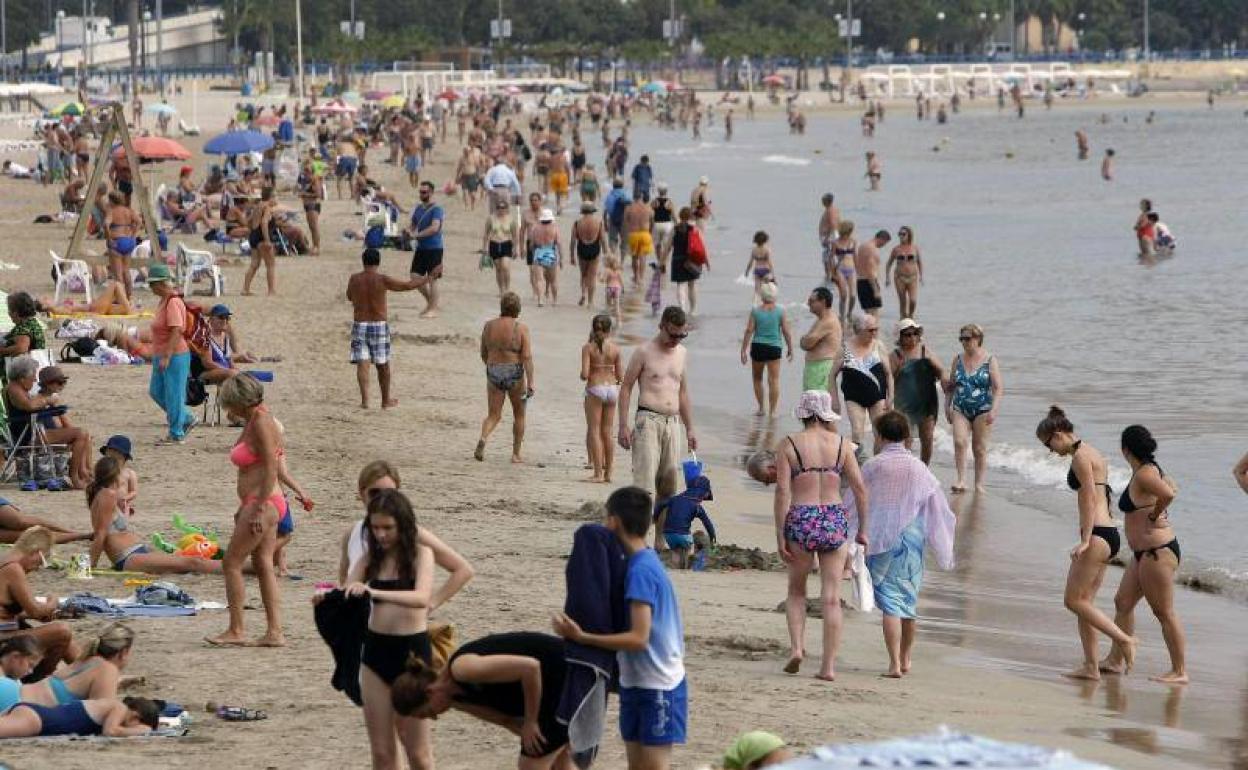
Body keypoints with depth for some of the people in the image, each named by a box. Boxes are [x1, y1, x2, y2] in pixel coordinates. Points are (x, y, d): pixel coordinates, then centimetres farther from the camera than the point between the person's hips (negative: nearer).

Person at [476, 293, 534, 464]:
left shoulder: (489, 326, -1)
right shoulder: (521, 328, -11)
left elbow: (483, 354, 9)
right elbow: (527, 357, -16)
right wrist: (530, 382, -14)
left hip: (493, 374, 2)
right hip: (515, 376, -2)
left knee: (493, 415, 8)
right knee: (519, 415, 17)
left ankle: (483, 439, -22)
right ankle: (516, 454, 21)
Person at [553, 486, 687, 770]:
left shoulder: (641, 570, -20)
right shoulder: (642, 563, 8)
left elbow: (638, 638, -25)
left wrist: (582, 637, -26)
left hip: (657, 686, -9)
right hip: (636, 682, 9)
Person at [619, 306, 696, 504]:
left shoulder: (682, 354, 15)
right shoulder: (644, 352, -3)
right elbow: (626, 388, -2)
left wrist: (689, 429, 21)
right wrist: (623, 426, -9)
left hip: (673, 423, 6)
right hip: (648, 420, -6)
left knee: (669, 484, 7)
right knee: (644, 481, -14)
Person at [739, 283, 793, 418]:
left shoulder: (755, 311, -2)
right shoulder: (780, 311, -3)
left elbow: (749, 331, -4)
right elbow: (786, 332, -3)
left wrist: (744, 350, 0)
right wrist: (790, 349, 8)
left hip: (758, 347, 1)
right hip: (774, 347, -1)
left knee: (757, 378, 18)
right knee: (774, 380, 1)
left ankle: (761, 408, 20)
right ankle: (772, 411, -4)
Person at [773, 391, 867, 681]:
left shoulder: (788, 445, -1)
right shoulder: (842, 444, 4)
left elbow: (783, 491, -7)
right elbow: (860, 489, 3)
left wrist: (780, 535, -4)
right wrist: (863, 529, 11)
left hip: (801, 521, -1)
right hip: (835, 521, 1)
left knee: (796, 591, 19)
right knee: (832, 597, 5)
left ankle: (796, 646, 1)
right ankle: (828, 665, 2)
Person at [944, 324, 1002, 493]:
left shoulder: (990, 360, -2)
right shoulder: (958, 360, 9)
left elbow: (998, 387, -6)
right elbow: (950, 386, 18)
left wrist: (993, 410, -16)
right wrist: (947, 406, 11)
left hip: (982, 411, -3)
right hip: (960, 410, 3)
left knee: (980, 449, 2)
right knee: (959, 442, -16)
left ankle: (979, 485, 8)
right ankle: (961, 481, -16)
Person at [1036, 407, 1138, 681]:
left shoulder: (1081, 457, -11)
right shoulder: (1091, 453, 18)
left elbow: (1090, 499, -18)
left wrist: (1085, 541, -21)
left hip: (1097, 535, -10)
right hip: (1107, 534, 10)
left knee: (1074, 600, -6)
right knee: (1084, 601, 10)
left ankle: (1124, 639, -7)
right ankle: (1091, 666, 10)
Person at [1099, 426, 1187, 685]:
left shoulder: (1143, 474, -17)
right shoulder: (1152, 469, 12)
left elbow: (1168, 494, -35)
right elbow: (1172, 488, 31)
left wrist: (1155, 515, -16)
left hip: (1157, 552, -11)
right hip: (1145, 552, 11)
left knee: (1164, 613, -5)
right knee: (1123, 602, 15)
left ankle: (1180, 671, -1)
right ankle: (1116, 661, 22)